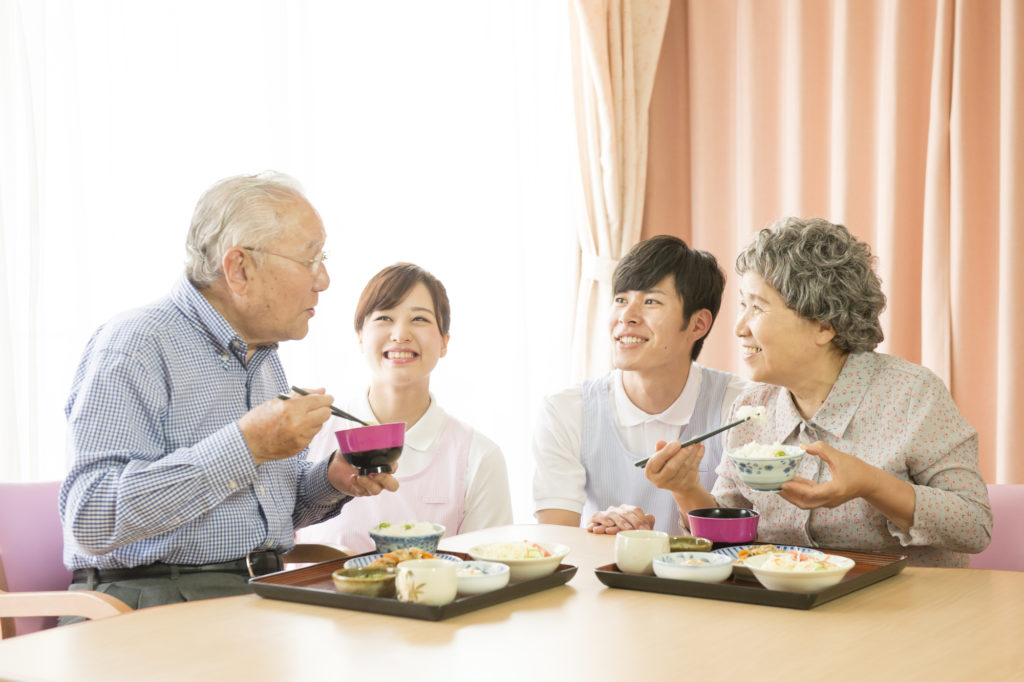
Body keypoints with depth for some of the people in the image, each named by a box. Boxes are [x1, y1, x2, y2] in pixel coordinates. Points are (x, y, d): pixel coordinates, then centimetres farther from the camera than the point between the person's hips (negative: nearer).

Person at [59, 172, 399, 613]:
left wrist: (330, 483, 5)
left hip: (268, 592, 8)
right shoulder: (134, 345, -12)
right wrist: (245, 446, -24)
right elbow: (90, 522, -23)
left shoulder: (266, 358, 18)